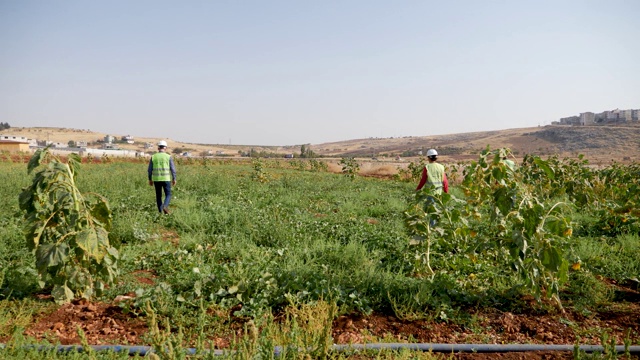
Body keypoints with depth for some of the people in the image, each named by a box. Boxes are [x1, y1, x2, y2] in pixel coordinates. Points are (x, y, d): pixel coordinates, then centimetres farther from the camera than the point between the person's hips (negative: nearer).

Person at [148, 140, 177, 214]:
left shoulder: (153, 157, 1)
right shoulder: (168, 157, -5)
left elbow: (150, 170, 2)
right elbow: (173, 169, -6)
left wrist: (150, 180, 12)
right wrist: (174, 179, 4)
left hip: (156, 179, 2)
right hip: (166, 179, -2)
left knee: (158, 196, 14)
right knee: (168, 195, 7)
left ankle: (160, 212, 13)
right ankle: (165, 206, -20)